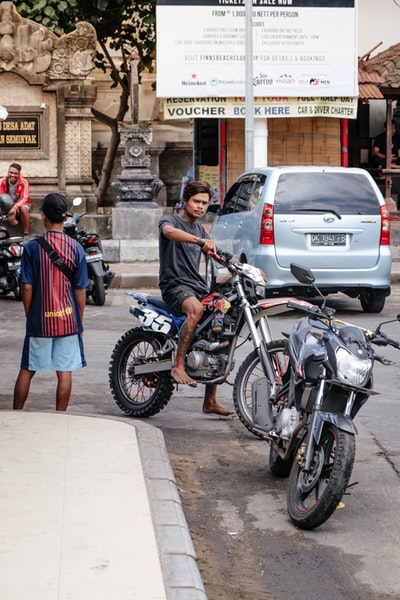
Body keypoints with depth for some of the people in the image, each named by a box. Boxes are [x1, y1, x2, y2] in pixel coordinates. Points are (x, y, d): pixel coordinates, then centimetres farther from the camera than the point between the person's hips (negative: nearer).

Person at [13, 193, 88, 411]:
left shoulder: (32, 247, -7)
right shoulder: (76, 248, -4)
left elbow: (27, 287, -6)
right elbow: (80, 289, -2)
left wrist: (29, 314, 7)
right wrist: (80, 319, 9)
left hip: (40, 320, 0)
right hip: (68, 319, 0)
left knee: (27, 370, 11)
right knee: (65, 372, 5)